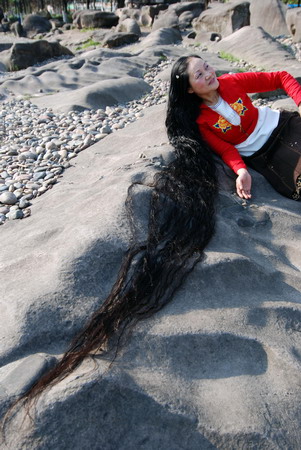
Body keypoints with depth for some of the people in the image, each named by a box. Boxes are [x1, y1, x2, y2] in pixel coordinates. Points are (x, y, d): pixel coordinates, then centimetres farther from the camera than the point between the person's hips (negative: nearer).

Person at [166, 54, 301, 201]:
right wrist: (242, 171, -29)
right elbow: (226, 149, -11)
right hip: (258, 156, -3)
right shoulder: (199, 120, -11)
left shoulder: (231, 81, -7)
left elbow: (281, 78, -2)